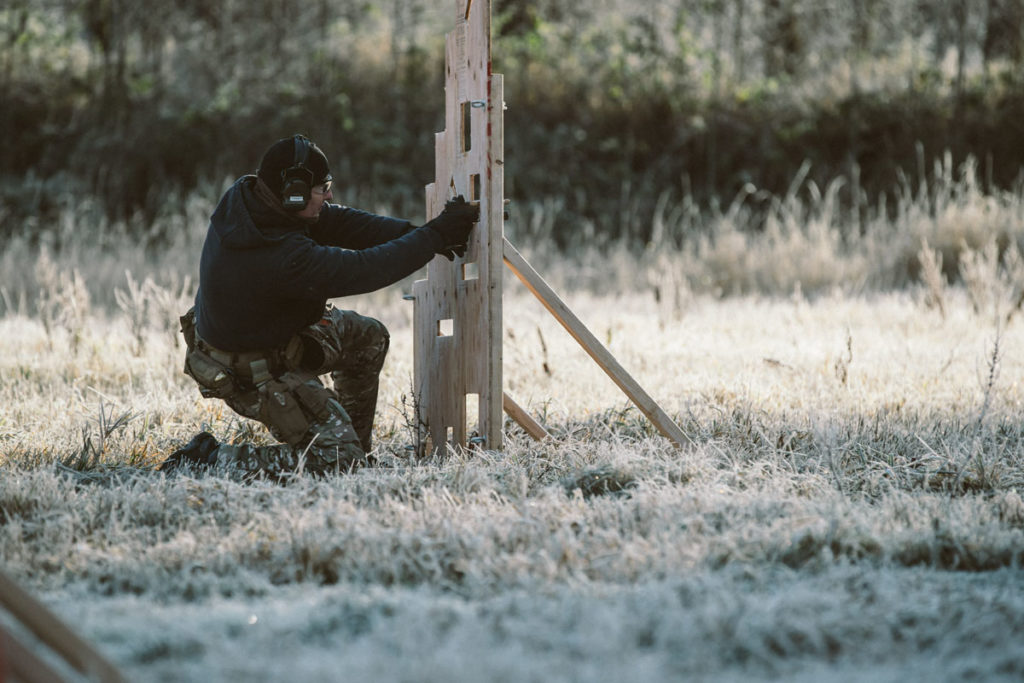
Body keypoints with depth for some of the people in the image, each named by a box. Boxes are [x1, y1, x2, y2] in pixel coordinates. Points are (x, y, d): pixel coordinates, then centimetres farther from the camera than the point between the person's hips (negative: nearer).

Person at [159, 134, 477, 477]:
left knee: (369, 337, 20)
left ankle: (356, 444, 31)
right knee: (337, 458, -11)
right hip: (253, 375, -10)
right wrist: (437, 234, -19)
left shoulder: (243, 198, -11)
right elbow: (367, 269, -28)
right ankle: (210, 456, -7)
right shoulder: (285, 259, -37)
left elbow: (336, 221, -4)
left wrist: (415, 233, -10)